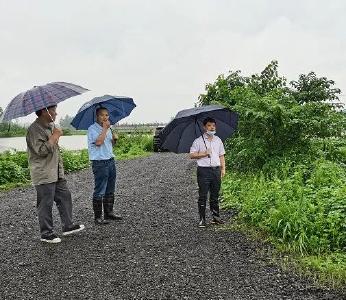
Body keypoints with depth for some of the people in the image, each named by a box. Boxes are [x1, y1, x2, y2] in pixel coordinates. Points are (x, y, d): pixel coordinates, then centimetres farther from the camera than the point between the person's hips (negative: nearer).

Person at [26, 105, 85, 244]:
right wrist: (55, 136, -20)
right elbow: (41, 150, -27)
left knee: (65, 196, 13)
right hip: (43, 175, -9)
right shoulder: (34, 129, -16)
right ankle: (46, 233, 13)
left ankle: (68, 226, 25)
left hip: (57, 173, 9)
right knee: (46, 204, 0)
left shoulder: (51, 126, 14)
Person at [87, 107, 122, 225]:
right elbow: (98, 142, -24)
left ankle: (109, 213, 25)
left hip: (111, 161, 8)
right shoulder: (92, 129, -8)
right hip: (99, 163, -8)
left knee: (110, 190, 14)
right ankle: (98, 217, 4)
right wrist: (105, 128, -16)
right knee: (99, 191, -4)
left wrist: (114, 138, 4)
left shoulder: (108, 129, 17)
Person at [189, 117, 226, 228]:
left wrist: (223, 168, 10)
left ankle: (216, 216, 22)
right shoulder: (198, 141, -1)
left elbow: (221, 155, 17)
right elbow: (192, 155, -4)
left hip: (216, 170, 4)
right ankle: (202, 219, 4)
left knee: (215, 195, 12)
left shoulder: (218, 140, 13)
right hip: (203, 170, -4)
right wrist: (204, 153, -14)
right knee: (203, 196, -1)